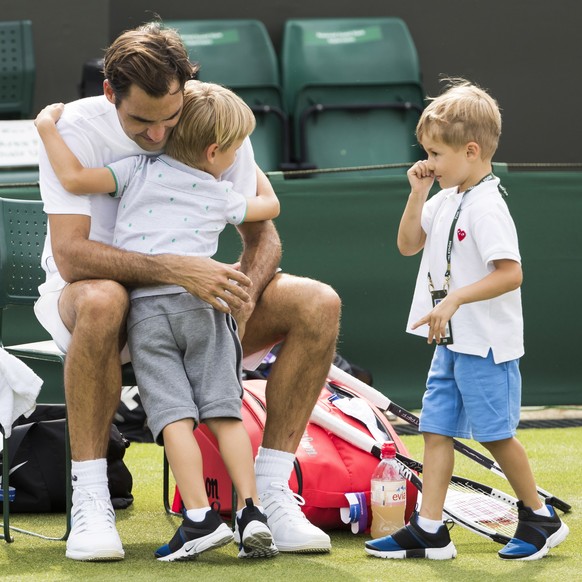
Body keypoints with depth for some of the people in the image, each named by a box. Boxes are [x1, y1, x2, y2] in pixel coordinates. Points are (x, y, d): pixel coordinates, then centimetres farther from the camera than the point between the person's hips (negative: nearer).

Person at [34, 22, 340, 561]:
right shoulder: (75, 129, -19)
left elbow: (263, 236, -3)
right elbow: (70, 253, -28)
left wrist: (244, 289, -27)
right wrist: (175, 270, -41)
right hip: (91, 292, -4)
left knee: (319, 305, -17)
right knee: (101, 302, -42)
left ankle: (270, 491, -14)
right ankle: (90, 501, -31)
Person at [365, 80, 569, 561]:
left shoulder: (487, 207, -19)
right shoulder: (446, 201, 10)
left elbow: (510, 273, -26)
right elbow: (408, 244, 17)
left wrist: (454, 299, -28)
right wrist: (417, 193, 5)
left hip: (486, 344, -9)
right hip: (451, 342, 9)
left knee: (496, 432, 0)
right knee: (437, 428, 5)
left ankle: (541, 519, 16)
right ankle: (429, 530, 6)